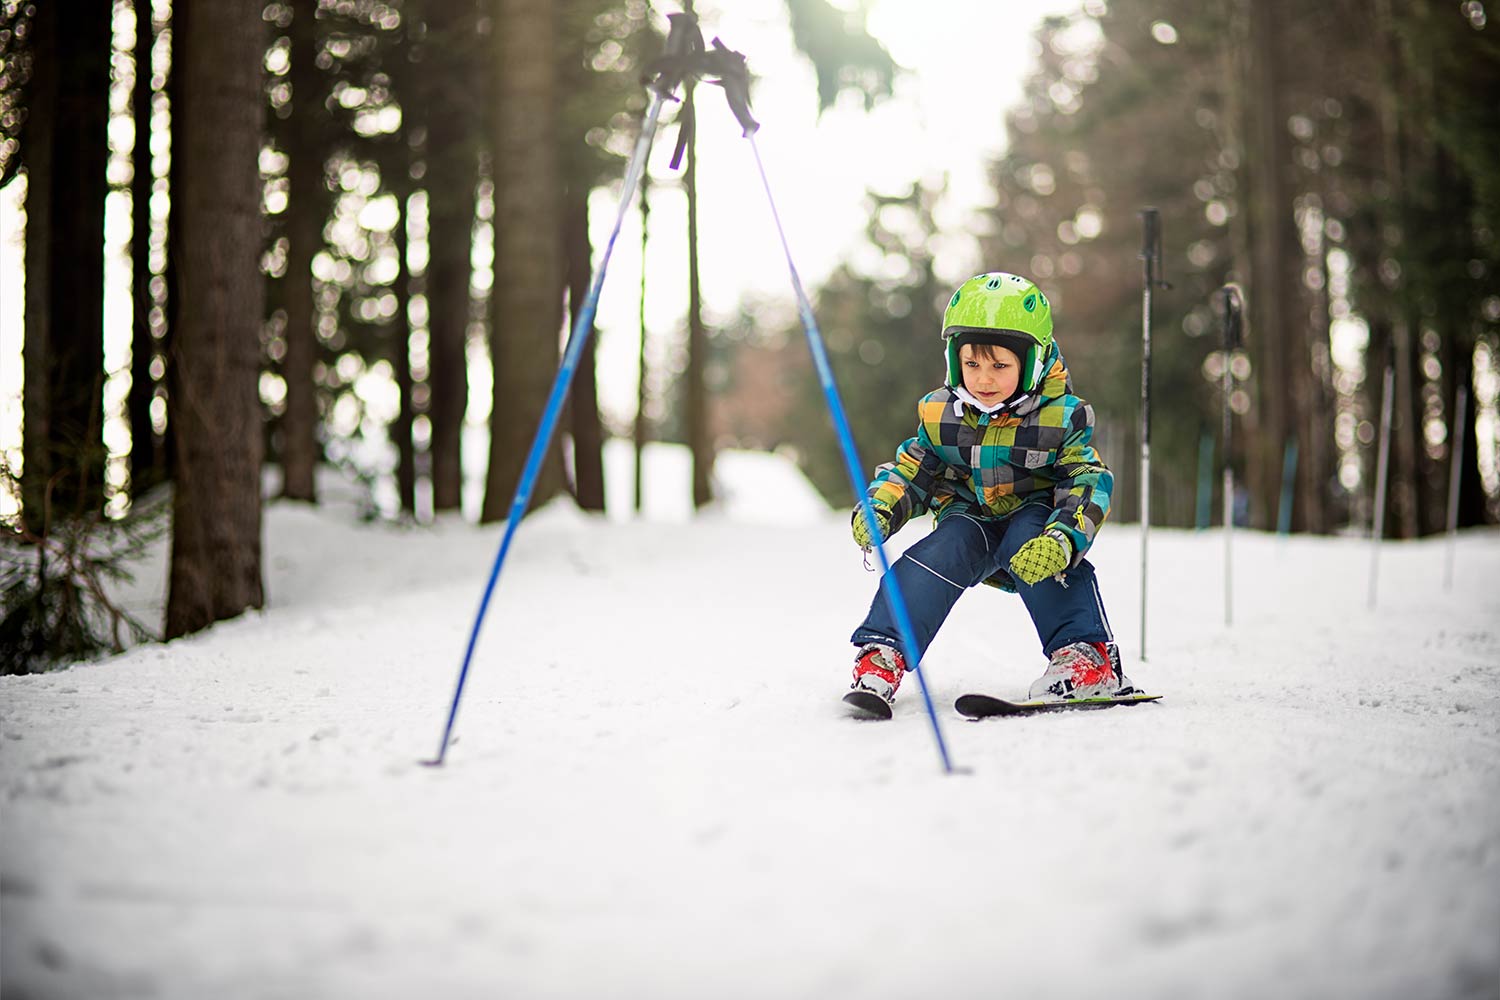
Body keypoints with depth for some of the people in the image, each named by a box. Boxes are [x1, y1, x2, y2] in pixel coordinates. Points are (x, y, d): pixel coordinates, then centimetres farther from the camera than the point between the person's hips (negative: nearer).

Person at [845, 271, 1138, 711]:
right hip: (970, 522, 2)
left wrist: (1059, 540, -39)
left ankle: (1088, 658, -33)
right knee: (943, 549, -29)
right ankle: (880, 655, -30)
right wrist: (878, 508, -18)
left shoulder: (1059, 417, -13)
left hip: (1032, 518, -2)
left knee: (1034, 541, -35)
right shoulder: (939, 415, -5)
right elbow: (911, 470, 4)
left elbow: (1087, 485, -19)